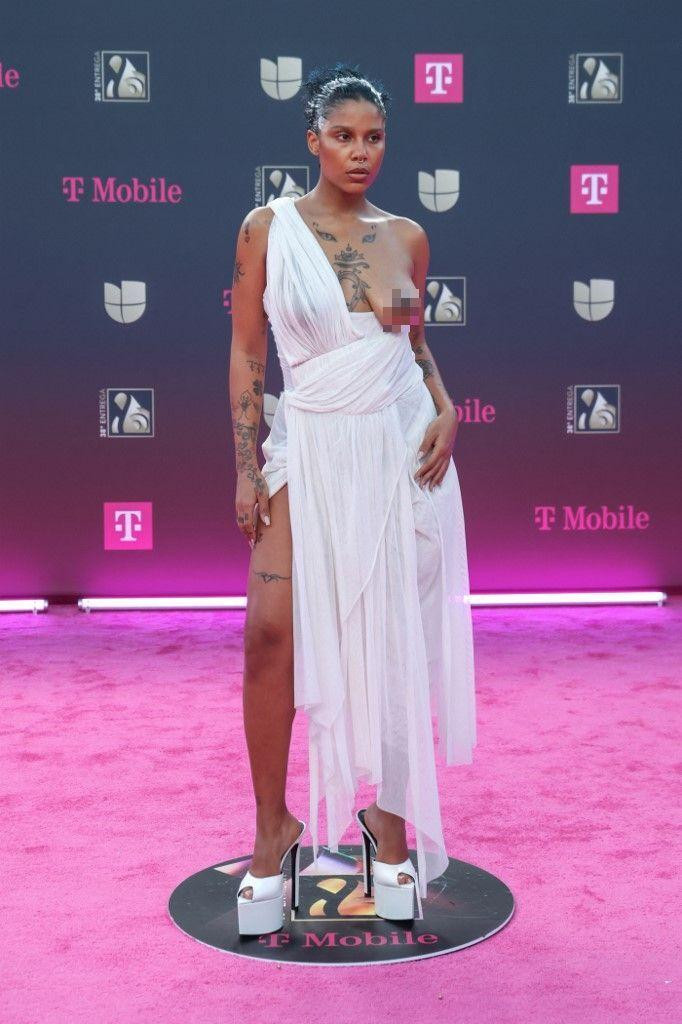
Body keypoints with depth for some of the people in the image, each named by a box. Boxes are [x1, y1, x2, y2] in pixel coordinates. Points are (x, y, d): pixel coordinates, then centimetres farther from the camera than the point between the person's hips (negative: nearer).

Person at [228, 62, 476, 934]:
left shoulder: (405, 236, 6)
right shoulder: (268, 227, -1)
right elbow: (245, 353, -1)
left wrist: (446, 410, -2)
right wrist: (247, 471, -6)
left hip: (402, 449, 2)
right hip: (311, 445, -2)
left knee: (396, 636, 6)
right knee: (272, 628, -10)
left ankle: (390, 816, 20)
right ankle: (272, 827, 7)